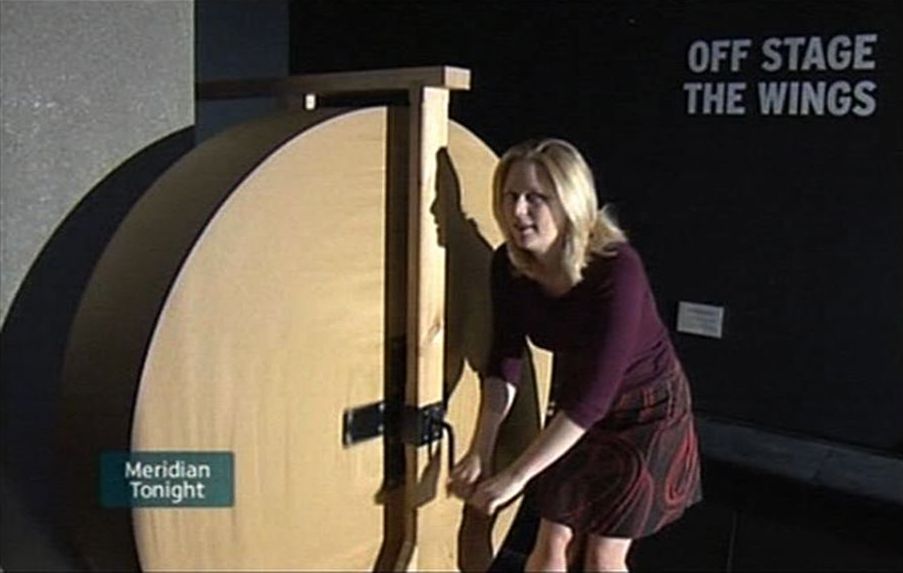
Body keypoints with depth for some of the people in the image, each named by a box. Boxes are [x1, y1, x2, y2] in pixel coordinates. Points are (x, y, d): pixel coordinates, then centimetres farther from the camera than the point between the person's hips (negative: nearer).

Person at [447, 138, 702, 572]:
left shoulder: (617, 269, -34)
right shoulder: (509, 265, -17)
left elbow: (597, 392, -35)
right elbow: (505, 361, -10)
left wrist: (515, 476, -33)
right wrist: (480, 450, -20)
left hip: (645, 412, -4)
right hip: (572, 406, 5)